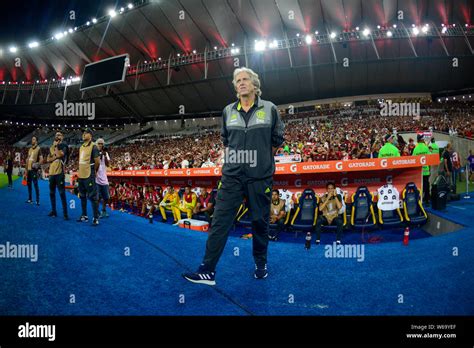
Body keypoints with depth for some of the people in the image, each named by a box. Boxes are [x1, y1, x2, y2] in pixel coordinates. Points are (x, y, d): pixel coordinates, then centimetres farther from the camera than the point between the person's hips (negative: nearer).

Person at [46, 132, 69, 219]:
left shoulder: (63, 146, -2)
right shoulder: (51, 147, 16)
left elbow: (59, 155, -20)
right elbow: (48, 159, 8)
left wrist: (56, 146, -7)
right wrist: (55, 157, -11)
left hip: (59, 172, -7)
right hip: (51, 172, 7)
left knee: (62, 193, -9)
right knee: (52, 193, 13)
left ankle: (65, 214, -7)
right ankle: (53, 211, 24)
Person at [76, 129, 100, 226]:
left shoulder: (93, 146, -11)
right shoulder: (81, 147, 14)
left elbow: (97, 161, -14)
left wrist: (94, 171, -2)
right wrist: (80, 172, 15)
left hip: (89, 176, -9)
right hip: (81, 175, 9)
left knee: (92, 197, -6)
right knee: (83, 197, 16)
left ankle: (96, 219, -2)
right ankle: (84, 216, 27)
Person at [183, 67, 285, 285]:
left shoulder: (270, 109, -1)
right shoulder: (228, 111, 7)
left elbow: (277, 139, 9)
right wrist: (238, 156, 13)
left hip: (260, 176, -2)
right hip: (232, 175, 2)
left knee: (260, 221, 9)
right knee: (220, 221, -2)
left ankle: (261, 263, 29)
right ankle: (208, 270, 1)